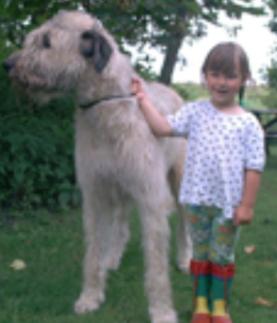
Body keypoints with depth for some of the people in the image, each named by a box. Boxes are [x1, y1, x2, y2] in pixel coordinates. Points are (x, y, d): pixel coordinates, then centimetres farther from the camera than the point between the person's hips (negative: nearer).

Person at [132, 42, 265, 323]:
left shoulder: (248, 123, -7)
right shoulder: (195, 112, -1)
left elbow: (254, 167, -7)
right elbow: (163, 127, -9)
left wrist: (247, 205, -9)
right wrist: (143, 99, -12)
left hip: (229, 203, -1)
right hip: (198, 198, 2)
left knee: (222, 256, 13)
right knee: (200, 253, 15)